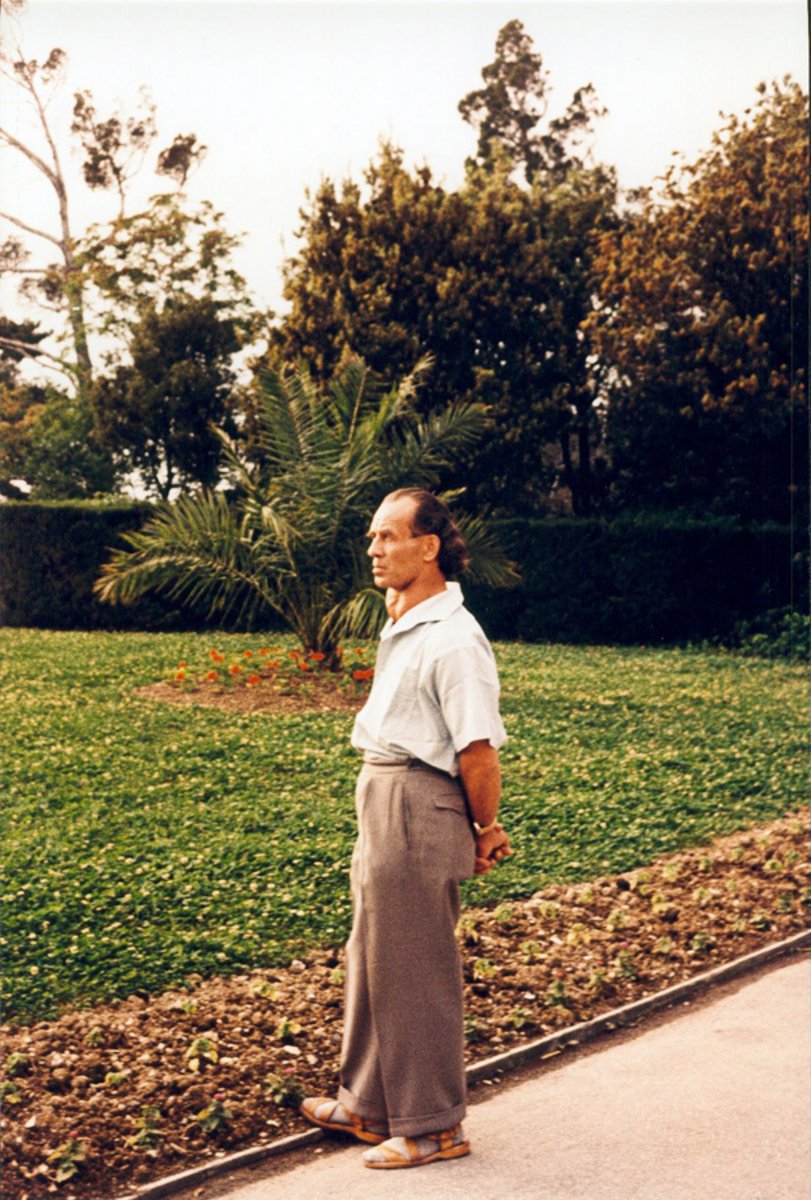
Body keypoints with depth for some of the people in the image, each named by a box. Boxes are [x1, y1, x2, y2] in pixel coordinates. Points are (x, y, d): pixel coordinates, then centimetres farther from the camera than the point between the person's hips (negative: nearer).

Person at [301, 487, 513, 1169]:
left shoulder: (451, 639, -21)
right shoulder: (404, 625, 12)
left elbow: (478, 750, -22)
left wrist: (485, 830, -11)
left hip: (418, 808, -10)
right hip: (381, 803, 10)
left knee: (416, 971, 2)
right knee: (373, 958, 19)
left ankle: (433, 1127, 16)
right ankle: (370, 1105, 34)